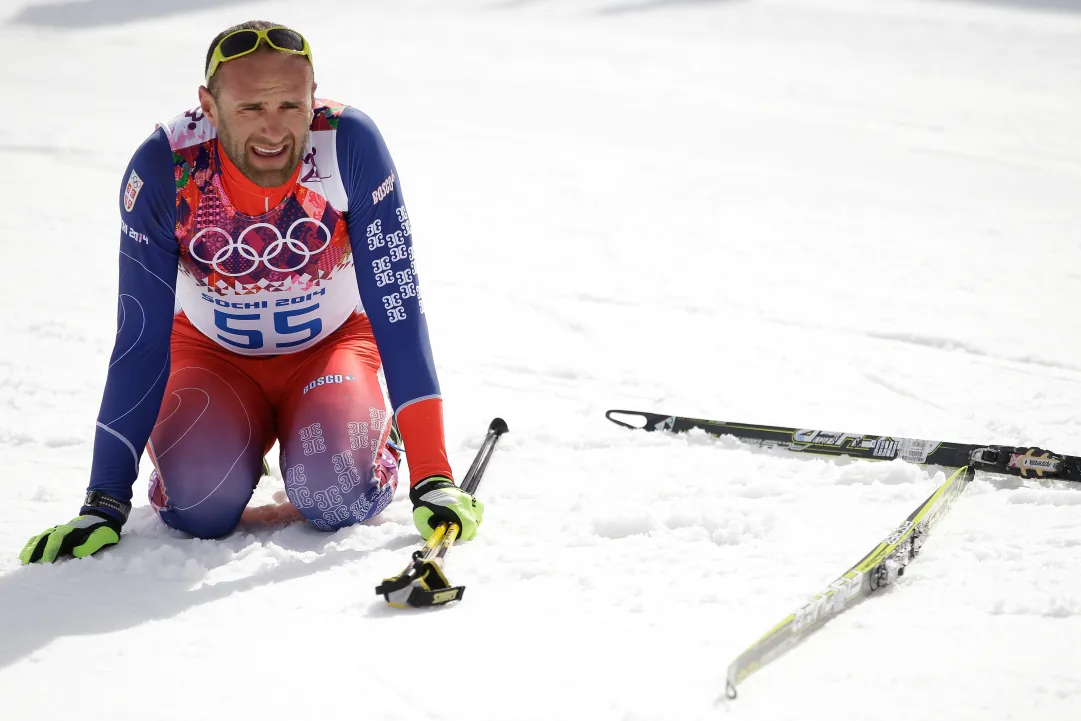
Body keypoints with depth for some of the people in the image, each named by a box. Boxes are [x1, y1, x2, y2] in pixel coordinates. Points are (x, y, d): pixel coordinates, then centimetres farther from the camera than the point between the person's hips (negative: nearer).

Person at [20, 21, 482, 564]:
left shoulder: (352, 145, -28)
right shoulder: (163, 169, -26)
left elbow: (397, 304, -25)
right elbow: (141, 339, -21)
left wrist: (432, 478, -30)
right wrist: (105, 503, -23)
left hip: (332, 345, 0)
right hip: (212, 353, 1)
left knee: (335, 497, -26)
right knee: (200, 504, -25)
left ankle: (376, 434, 10)